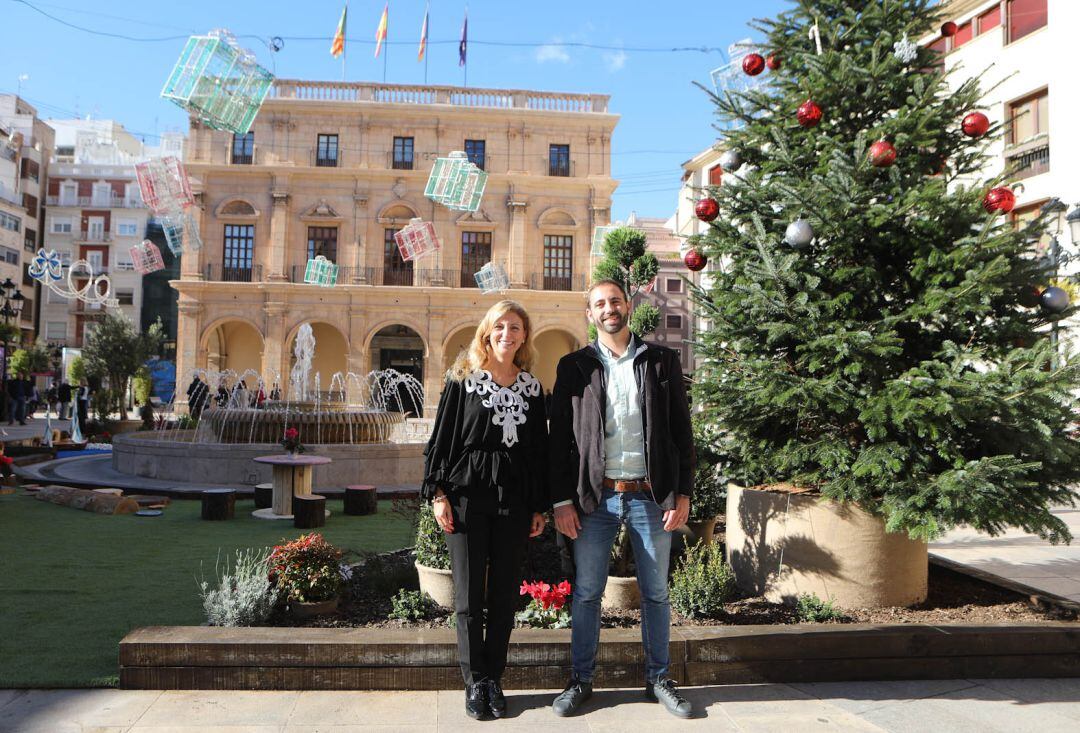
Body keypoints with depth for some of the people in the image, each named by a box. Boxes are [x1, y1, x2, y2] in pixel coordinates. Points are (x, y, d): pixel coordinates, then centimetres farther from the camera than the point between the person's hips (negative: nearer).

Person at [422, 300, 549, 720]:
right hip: (467, 494, -2)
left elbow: (539, 449, 11)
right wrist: (438, 493, -7)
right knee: (469, 595, 3)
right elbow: (442, 437, 0)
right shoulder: (463, 379, 2)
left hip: (514, 500, 3)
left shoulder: (532, 387, 9)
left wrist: (540, 507, 8)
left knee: (504, 594, 7)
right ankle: (475, 682, 15)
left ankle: (494, 680, 20)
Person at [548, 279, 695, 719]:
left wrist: (683, 493, -1)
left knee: (656, 593, 10)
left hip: (651, 496, 1)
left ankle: (658, 679, 25)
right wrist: (561, 500, -3)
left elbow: (681, 430, 5)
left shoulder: (662, 361, 6)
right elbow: (559, 437, 3)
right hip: (594, 499, 0)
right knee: (586, 593, 7)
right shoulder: (574, 367, 5)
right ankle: (581, 680, 22)